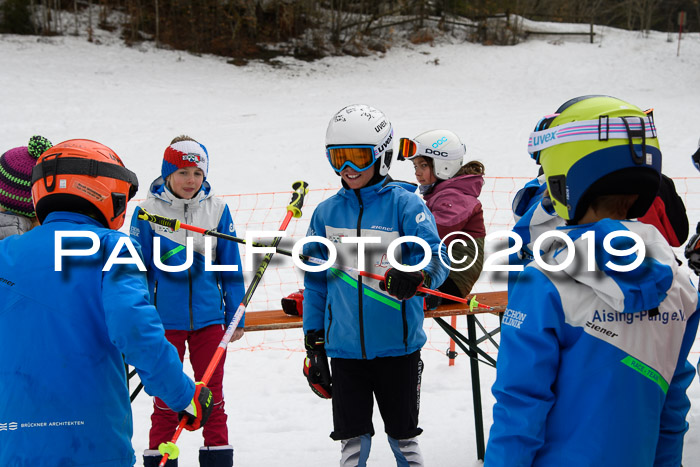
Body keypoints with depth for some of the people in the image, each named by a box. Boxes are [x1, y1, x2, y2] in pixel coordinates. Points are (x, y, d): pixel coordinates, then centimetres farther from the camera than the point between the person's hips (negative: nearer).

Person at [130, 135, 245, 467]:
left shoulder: (216, 209, 1)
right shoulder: (148, 210, -4)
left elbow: (230, 267, 7)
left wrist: (236, 317, 6)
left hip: (209, 316, 2)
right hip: (165, 319, -2)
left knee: (212, 393, 9)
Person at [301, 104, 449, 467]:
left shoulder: (404, 204, -5)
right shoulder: (326, 213, 6)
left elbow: (435, 256, -14)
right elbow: (316, 284, 11)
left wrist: (417, 277, -37)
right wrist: (313, 344, 8)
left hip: (398, 345, -3)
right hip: (345, 348, 3)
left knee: (404, 438, 10)